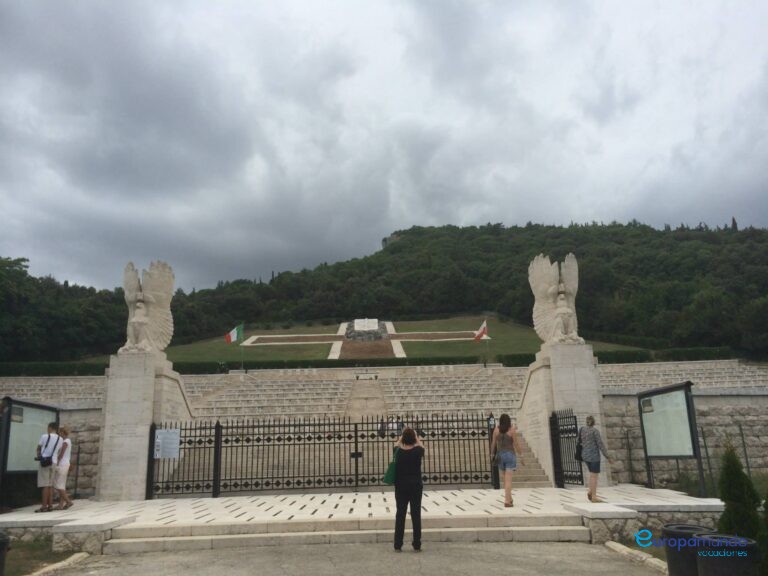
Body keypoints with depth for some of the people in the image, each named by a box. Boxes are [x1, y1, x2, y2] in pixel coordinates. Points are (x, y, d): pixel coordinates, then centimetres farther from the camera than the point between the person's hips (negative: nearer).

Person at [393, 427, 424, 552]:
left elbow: (396, 445, 18)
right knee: (416, 515, 4)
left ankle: (398, 545, 8)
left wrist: (401, 437, 30)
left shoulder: (398, 452, -6)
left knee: (400, 515, 5)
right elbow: (421, 446, 16)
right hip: (415, 486, -1)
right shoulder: (417, 451, -9)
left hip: (401, 487, 1)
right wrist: (417, 438, 28)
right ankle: (417, 545, 8)